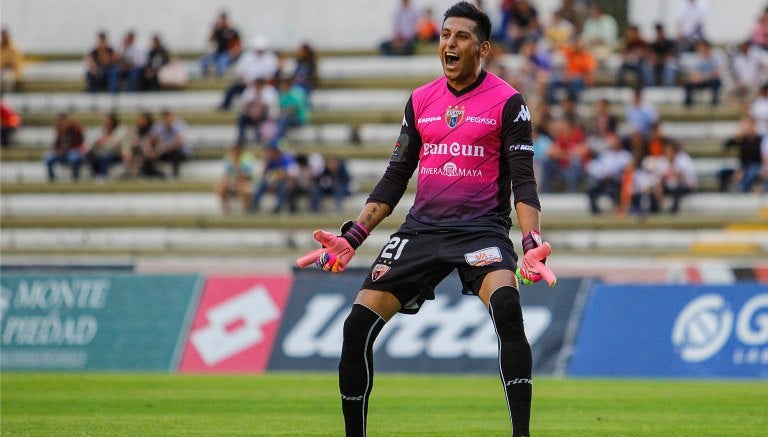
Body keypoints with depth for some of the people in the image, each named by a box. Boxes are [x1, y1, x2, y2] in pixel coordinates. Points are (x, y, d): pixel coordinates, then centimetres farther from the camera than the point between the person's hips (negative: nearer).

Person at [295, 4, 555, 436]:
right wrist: (352, 237, 8)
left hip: (482, 228, -5)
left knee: (507, 306, -34)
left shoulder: (507, 102, -2)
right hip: (422, 227, 5)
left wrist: (533, 243, -20)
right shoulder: (421, 100, 11)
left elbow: (523, 181, -5)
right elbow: (396, 177, 16)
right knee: (358, 326, -8)